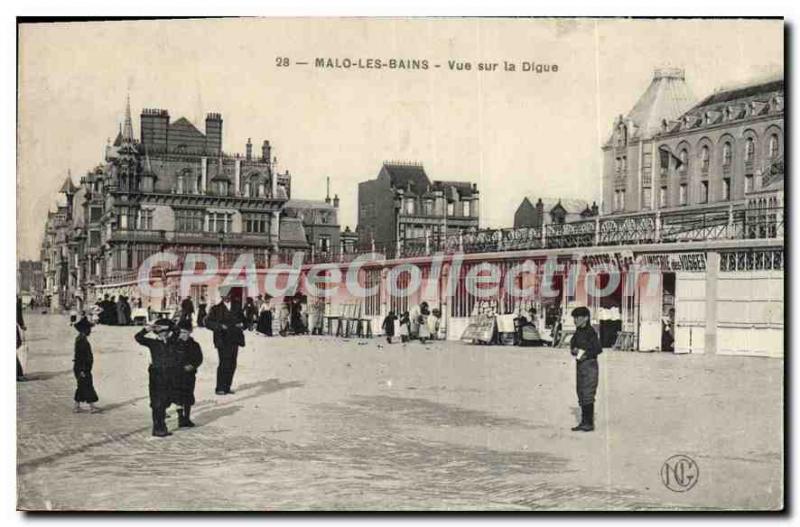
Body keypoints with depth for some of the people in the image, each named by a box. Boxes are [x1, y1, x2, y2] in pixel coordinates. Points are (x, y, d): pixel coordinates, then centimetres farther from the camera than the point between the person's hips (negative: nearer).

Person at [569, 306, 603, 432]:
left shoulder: (590, 331, -12)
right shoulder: (578, 332, 11)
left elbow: (598, 349, -15)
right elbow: (572, 346, 16)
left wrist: (585, 354, -20)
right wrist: (574, 350, -5)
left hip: (589, 365, -8)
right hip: (580, 365, 8)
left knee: (588, 394, -7)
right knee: (581, 394, 10)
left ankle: (589, 423, -2)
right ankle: (584, 422, 17)